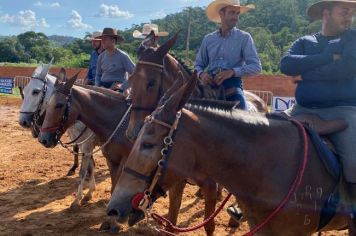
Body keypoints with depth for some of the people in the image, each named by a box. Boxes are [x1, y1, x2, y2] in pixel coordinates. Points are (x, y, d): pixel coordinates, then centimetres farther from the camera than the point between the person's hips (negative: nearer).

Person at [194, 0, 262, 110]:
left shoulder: (244, 38, 5)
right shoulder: (208, 39, 13)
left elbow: (256, 66, -4)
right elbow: (198, 64, 19)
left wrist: (233, 71, -20)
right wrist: (201, 74, -6)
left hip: (232, 85, -3)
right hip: (210, 84, 3)